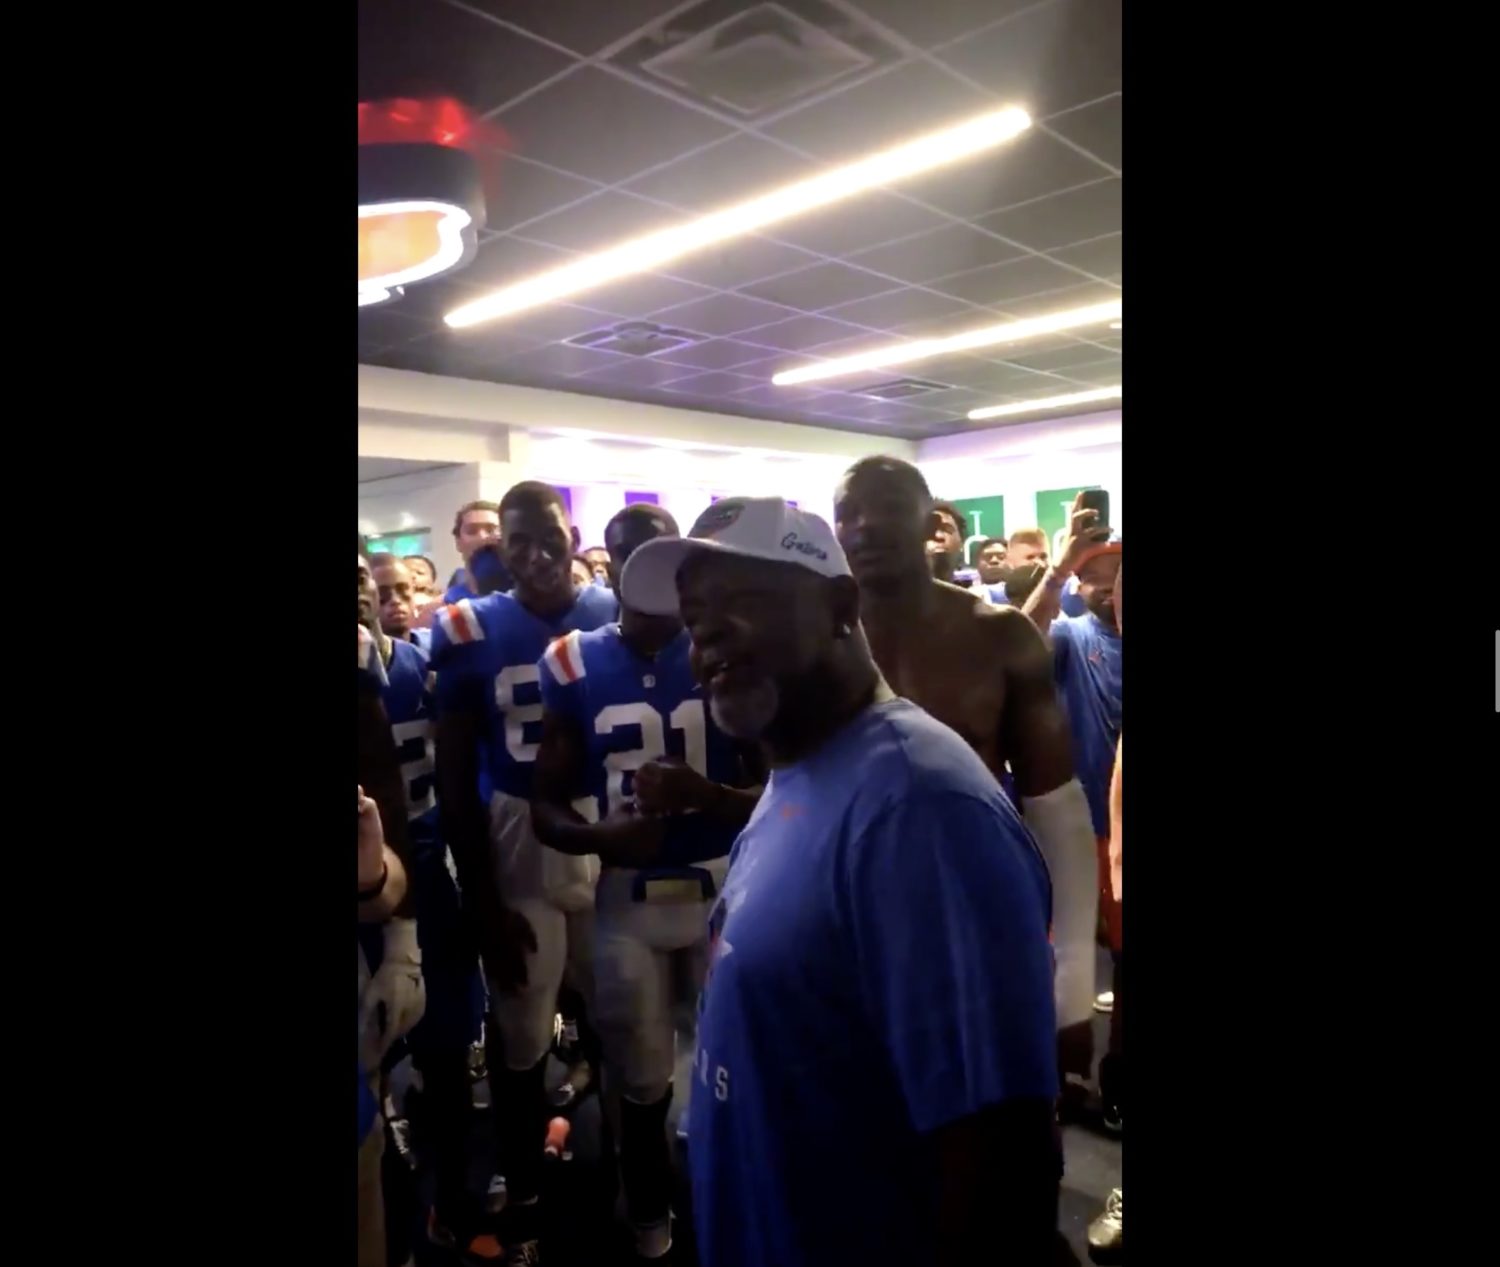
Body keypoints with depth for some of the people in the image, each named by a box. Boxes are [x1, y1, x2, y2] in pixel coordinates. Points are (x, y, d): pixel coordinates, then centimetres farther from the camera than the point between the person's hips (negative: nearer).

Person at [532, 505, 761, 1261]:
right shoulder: (574, 667, -1)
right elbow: (546, 806, 2)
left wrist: (702, 794, -24)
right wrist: (601, 835, -19)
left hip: (725, 892, -1)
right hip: (627, 900, 1)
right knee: (640, 1086, 14)